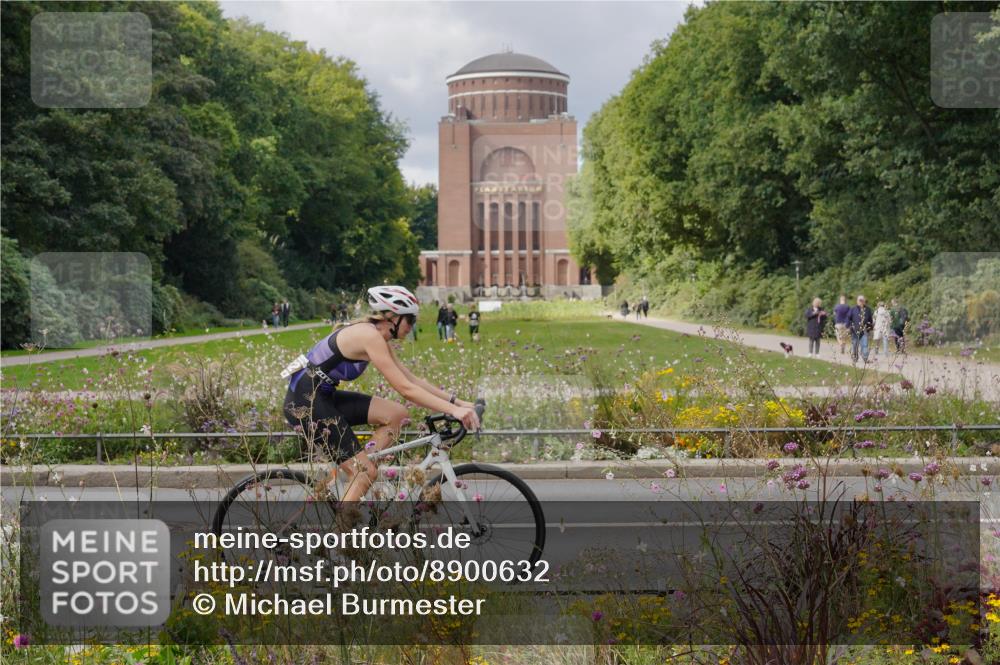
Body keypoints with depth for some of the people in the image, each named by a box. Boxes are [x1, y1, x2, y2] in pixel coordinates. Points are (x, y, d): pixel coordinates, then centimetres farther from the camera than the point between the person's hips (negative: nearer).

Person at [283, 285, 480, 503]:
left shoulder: (378, 337, 10)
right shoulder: (370, 336, -20)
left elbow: (412, 379, 12)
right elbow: (406, 389, -24)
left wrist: (456, 401, 5)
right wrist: (453, 410, -25)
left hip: (323, 397, 9)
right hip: (305, 401, -9)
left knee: (396, 414, -1)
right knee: (367, 472, -10)